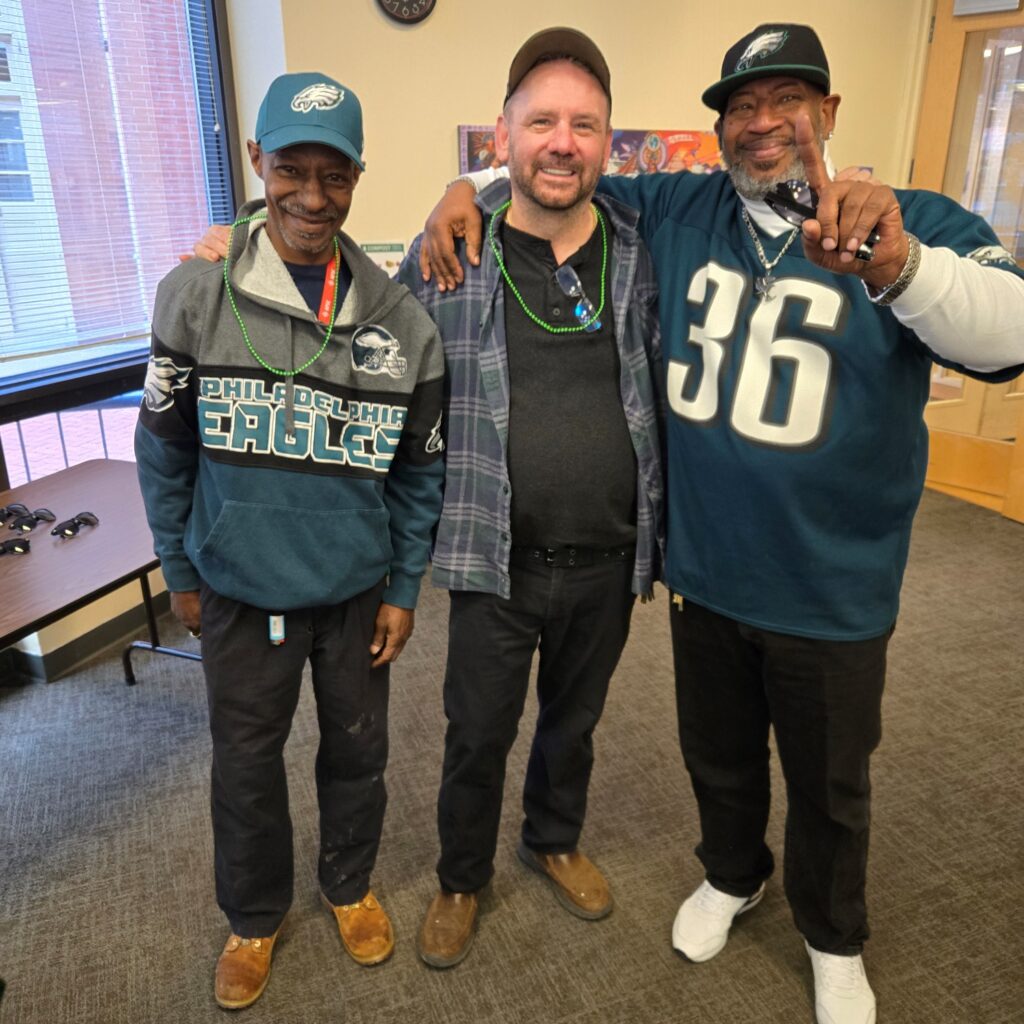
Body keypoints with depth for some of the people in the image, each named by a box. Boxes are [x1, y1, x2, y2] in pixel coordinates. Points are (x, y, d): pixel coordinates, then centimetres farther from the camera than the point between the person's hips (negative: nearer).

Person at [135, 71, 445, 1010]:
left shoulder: (401, 317, -8)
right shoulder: (194, 294, -11)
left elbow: (420, 472, -1)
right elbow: (165, 449, -1)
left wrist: (404, 589, 1)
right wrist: (179, 572, 4)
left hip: (358, 591, 1)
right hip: (239, 590, 0)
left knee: (357, 749, 18)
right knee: (245, 763, 16)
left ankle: (351, 885, 47)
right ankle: (254, 916, 43)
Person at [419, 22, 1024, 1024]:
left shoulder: (913, 226, -11)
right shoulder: (675, 211, -2)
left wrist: (899, 266, -46)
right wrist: (469, 185, -10)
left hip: (833, 593, -2)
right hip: (702, 574, 3)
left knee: (829, 785, 21)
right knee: (717, 756, 26)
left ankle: (833, 938, 51)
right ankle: (731, 876, 57)